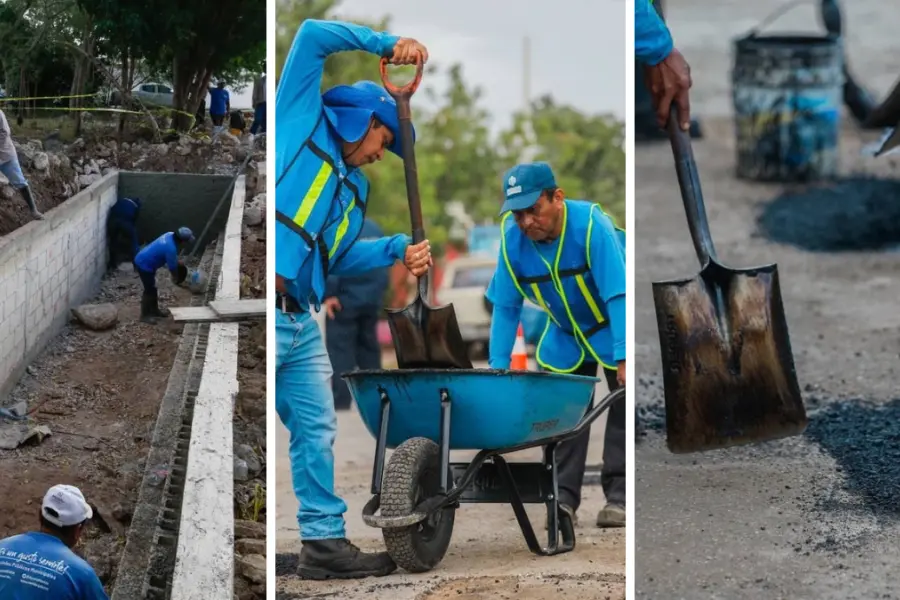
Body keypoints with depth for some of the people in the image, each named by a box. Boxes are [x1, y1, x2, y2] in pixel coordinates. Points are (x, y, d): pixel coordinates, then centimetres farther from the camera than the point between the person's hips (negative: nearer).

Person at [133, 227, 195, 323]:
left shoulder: (171, 235, -4)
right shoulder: (170, 248, -30)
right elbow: (172, 267, -16)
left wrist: (177, 262, 21)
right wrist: (176, 279, 2)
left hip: (142, 260, 10)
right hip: (144, 265, -10)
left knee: (152, 288, 21)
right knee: (149, 290, 2)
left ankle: (154, 310, 35)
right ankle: (145, 315, 14)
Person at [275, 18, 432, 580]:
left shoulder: (355, 187, 25)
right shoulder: (303, 122, 5)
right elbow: (313, 37, -2)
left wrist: (398, 250, 13)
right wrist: (385, 44, 0)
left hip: (302, 321, 9)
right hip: (270, 311, -9)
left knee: (317, 432, 11)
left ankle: (325, 542, 18)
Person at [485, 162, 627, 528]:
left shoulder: (591, 225, -33)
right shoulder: (512, 237, -21)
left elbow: (618, 295, -35)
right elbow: (506, 306, -12)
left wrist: (624, 357, -40)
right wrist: (498, 364, -15)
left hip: (613, 329, -4)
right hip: (565, 334, 4)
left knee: (623, 409, -8)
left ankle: (618, 497, -3)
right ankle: (563, 498, 4)